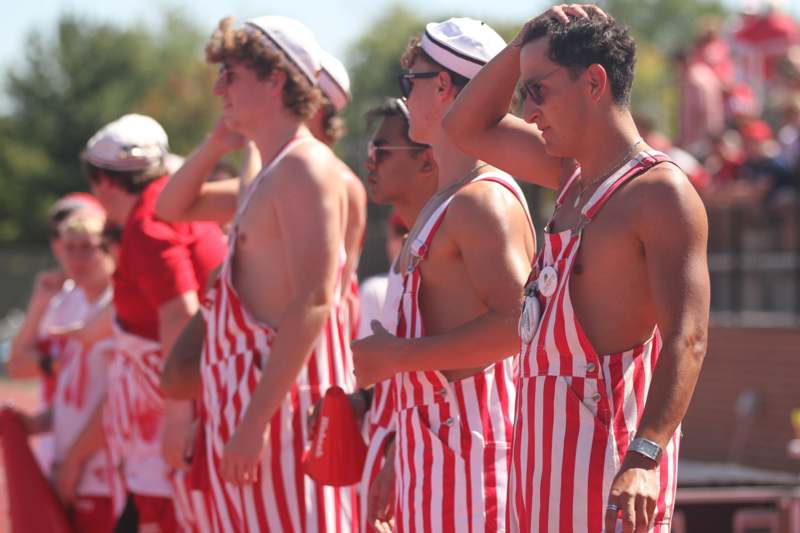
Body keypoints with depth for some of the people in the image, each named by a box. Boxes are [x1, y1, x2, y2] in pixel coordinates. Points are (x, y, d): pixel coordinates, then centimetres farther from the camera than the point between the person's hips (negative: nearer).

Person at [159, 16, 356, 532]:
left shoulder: (306, 167, -12)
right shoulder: (268, 176, 18)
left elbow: (312, 302, -22)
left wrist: (255, 420, -26)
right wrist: (216, 141, 17)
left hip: (285, 405, -10)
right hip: (248, 404, 10)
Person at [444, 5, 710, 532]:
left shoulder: (660, 193, -12)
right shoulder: (576, 177, 16)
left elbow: (687, 339, -20)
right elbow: (468, 128, 29)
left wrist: (645, 456, -30)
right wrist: (526, 45, 14)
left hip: (608, 438, -9)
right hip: (550, 436, 9)